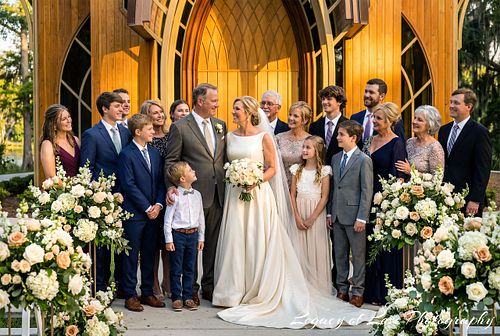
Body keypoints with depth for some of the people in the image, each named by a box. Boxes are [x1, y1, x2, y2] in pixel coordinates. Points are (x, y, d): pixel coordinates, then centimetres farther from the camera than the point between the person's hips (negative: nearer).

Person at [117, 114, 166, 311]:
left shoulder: (155, 153, 12)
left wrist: (158, 204, -3)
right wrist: (147, 208, -13)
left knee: (149, 253, 11)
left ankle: (147, 293, 20)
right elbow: (129, 185, -13)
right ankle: (130, 295, 8)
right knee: (131, 254, 1)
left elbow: (161, 181, 12)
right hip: (134, 213, -6)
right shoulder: (126, 154, -8)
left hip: (153, 212, 6)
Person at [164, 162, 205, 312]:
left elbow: (201, 218, 12)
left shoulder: (197, 195, 6)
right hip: (178, 234, -5)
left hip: (193, 234, 5)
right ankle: (176, 298, 13)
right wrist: (168, 240, -10)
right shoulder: (175, 196, -10)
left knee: (190, 268, 10)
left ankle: (188, 297, 19)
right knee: (176, 269, 3)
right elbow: (168, 219, -8)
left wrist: (201, 238, 12)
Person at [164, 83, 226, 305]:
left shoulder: (220, 125, 12)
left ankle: (209, 286, 22)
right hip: (194, 194, -5)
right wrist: (171, 186, -16)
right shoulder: (180, 127, -5)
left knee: (213, 243, 11)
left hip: (218, 194, 5)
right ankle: (190, 289, 15)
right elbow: (171, 160, -4)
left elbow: (224, 158, 15)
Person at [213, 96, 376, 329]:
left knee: (259, 243, -1)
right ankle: (235, 291, 15)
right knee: (235, 242, 4)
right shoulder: (230, 137, 9)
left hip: (259, 195, -4)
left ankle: (259, 292, 10)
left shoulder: (263, 137, -3)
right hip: (235, 195, 4)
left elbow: (273, 168, -1)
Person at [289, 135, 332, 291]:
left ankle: (318, 287, 10)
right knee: (300, 250, 4)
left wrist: (311, 218, -12)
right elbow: (292, 194, 4)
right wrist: (297, 217, -6)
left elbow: (324, 197, -6)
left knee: (316, 250, 0)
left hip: (316, 215, -3)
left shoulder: (323, 171, -3)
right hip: (299, 214, 3)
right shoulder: (297, 169, 6)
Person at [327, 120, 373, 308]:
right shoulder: (335, 158, 12)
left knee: (358, 255, 3)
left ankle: (358, 292, 11)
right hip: (337, 215, 7)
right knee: (340, 254, 12)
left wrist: (361, 218, -15)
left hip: (354, 215, -6)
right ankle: (342, 289, 21)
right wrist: (330, 213, 11)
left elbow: (367, 191, -11)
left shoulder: (364, 160, -8)